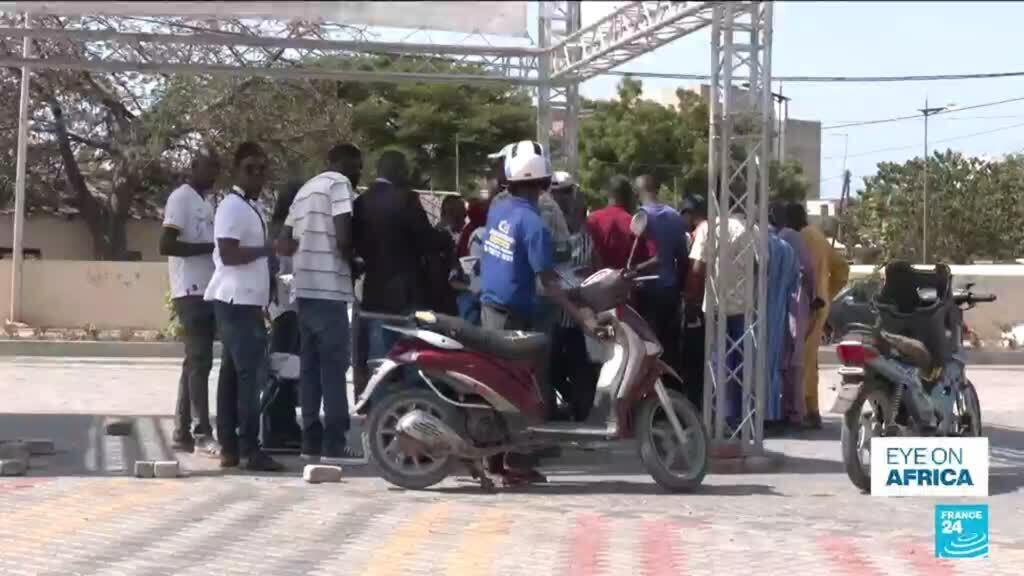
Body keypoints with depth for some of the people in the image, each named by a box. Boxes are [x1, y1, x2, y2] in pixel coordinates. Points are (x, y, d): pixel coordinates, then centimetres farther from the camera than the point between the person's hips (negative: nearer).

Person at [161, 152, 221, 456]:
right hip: (191, 292, -9)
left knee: (196, 362, 8)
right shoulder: (181, 198, -8)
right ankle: (202, 434, -10)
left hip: (207, 292, 9)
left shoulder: (204, 202, 20)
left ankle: (182, 433, 12)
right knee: (199, 362, -11)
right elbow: (166, 245, -17)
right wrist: (210, 247, -19)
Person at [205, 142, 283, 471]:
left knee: (233, 373, 8)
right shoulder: (232, 206, -12)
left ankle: (229, 447, 10)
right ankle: (249, 449, -13)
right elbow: (229, 254, -22)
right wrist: (270, 249, -18)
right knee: (251, 373, -12)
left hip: (247, 301, 10)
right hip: (237, 301, -10)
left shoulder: (251, 207, 19)